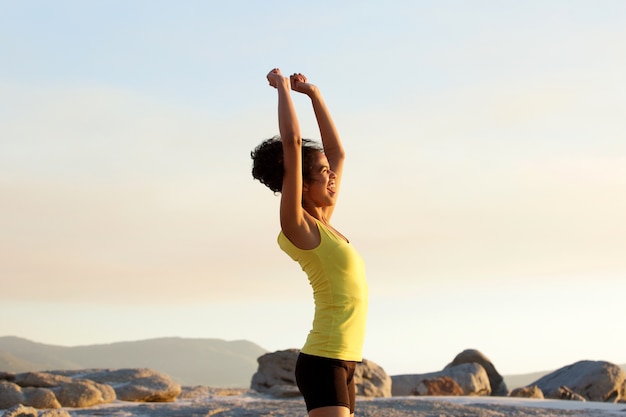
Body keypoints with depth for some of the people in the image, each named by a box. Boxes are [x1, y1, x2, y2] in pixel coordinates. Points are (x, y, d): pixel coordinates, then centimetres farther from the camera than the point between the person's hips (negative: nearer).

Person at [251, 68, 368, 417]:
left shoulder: (322, 225, 15)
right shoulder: (297, 225, -8)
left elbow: (337, 151, 24)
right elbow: (292, 142, -15)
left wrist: (313, 93, 21)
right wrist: (283, 87, -4)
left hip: (342, 364, 9)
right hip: (323, 364, -9)